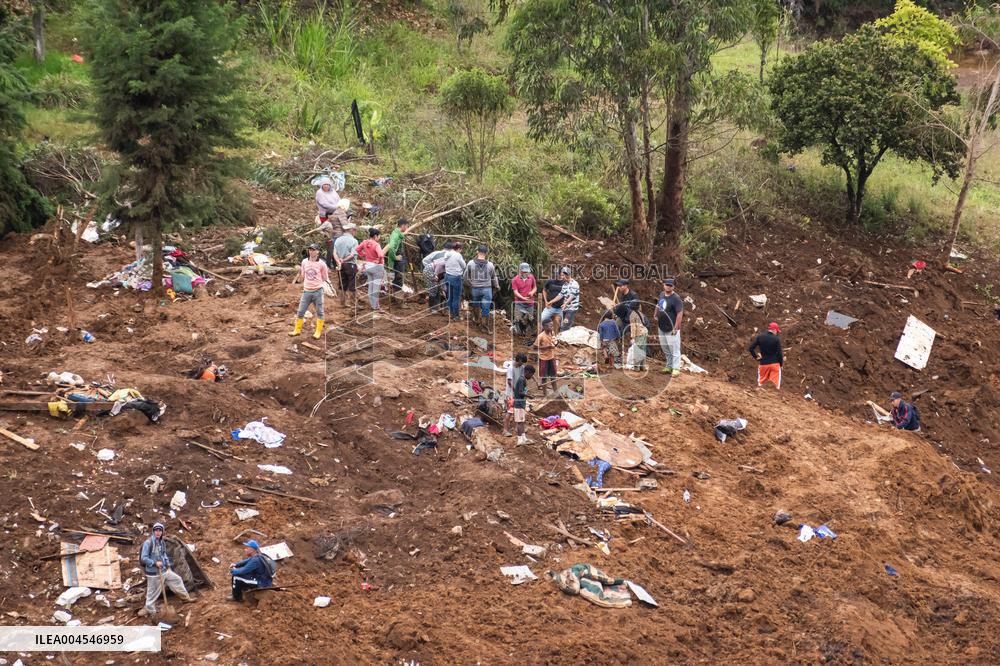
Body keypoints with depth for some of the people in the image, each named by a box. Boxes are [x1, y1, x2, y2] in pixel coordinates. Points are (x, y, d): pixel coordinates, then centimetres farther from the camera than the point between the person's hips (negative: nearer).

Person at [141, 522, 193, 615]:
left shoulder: (161, 542, 6)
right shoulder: (148, 543, -19)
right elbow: (143, 558, -20)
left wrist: (168, 567, 12)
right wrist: (155, 563, -25)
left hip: (164, 570, 8)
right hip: (154, 572, -8)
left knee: (177, 579, 17)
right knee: (153, 592, 3)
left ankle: (185, 597, 33)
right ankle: (150, 611, 19)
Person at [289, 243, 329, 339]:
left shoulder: (321, 264, -5)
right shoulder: (304, 262, 5)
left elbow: (325, 278, 2)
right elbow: (303, 276, 15)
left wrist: (327, 273, -8)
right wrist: (299, 272, 4)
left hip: (318, 291, -3)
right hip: (306, 291, 3)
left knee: (319, 312, 7)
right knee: (301, 312, 7)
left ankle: (318, 332, 18)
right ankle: (297, 330, 21)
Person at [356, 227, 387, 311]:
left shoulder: (365, 242, -3)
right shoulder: (376, 245, -24)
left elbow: (357, 250, 7)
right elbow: (381, 255, -37)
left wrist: (363, 256, 11)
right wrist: (379, 261, -18)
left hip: (368, 265, 7)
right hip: (377, 266, -7)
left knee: (370, 285, 21)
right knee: (376, 287, 5)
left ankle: (371, 303, 32)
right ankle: (375, 306, 13)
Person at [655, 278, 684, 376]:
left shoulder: (676, 299, -18)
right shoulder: (661, 294, 5)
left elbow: (680, 313, -22)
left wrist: (675, 328, -24)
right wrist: (656, 316, 20)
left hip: (671, 329, -8)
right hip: (661, 328, 8)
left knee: (674, 349, -3)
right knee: (665, 349, 18)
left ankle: (676, 368, 3)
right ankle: (669, 366, 30)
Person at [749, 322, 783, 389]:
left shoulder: (760, 337, -1)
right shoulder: (776, 339, -9)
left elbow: (751, 348, -5)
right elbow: (779, 353, -9)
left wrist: (756, 357, 8)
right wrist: (781, 362, 5)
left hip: (763, 363, 3)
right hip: (774, 363, -3)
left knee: (760, 384, 14)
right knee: (777, 384, 3)